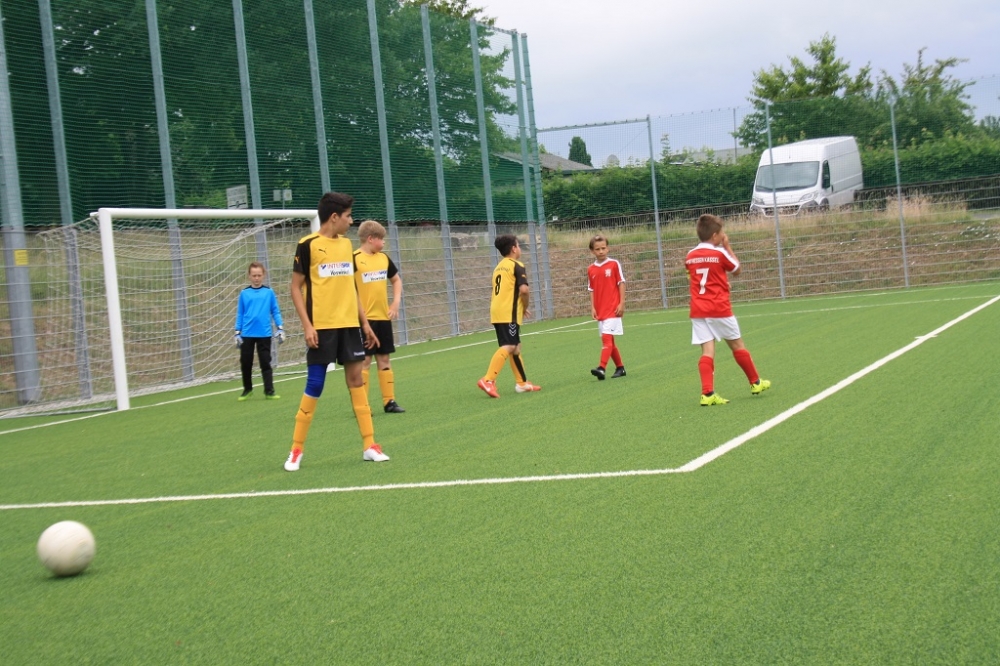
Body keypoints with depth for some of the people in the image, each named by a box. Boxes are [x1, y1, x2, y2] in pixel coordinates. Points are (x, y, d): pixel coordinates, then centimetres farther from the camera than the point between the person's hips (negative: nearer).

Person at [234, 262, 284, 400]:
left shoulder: (269, 292, -1)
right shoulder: (244, 293, 1)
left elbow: (275, 311, 4)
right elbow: (240, 314, 6)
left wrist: (280, 328, -2)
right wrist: (237, 333, 3)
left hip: (264, 334, -1)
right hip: (247, 334, 1)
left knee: (265, 363, 2)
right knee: (245, 363, 8)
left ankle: (269, 391, 5)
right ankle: (247, 390, 24)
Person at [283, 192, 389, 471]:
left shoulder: (346, 244, 11)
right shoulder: (308, 245, -7)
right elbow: (296, 287, -5)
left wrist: (365, 322, 16)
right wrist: (306, 325, -13)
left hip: (349, 324, 5)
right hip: (321, 327, -5)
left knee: (356, 378, 5)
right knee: (314, 385, -4)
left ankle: (369, 446, 9)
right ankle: (296, 450, 7)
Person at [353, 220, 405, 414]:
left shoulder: (384, 258, 9)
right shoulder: (355, 259, -10)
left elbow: (396, 280, 22)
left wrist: (396, 302, 8)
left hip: (383, 317, 6)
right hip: (364, 318, -6)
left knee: (384, 358, 10)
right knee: (364, 360, -3)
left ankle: (389, 401, 16)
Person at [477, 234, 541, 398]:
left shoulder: (498, 267, 20)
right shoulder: (517, 266, -5)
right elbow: (524, 290, -17)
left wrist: (520, 308, 21)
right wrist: (525, 308, 0)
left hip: (497, 313, 9)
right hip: (509, 313, -9)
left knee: (515, 347, 16)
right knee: (508, 347, -16)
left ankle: (522, 383, 22)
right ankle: (488, 380, -28)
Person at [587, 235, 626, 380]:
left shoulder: (614, 264, -3)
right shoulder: (591, 269, 7)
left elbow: (621, 283, -2)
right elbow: (591, 290, 10)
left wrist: (622, 303, -8)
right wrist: (592, 307, 2)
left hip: (612, 308, -5)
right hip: (600, 310, 5)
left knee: (606, 337, -16)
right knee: (608, 340, 10)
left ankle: (602, 368, -23)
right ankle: (620, 368, 21)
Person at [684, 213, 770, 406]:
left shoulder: (690, 256, 6)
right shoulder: (720, 253, -8)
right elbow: (737, 270, 8)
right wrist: (727, 246, 13)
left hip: (698, 310, 3)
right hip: (719, 309, -3)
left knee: (707, 350, -2)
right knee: (737, 345, 13)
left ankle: (707, 393, -14)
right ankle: (755, 383, 28)